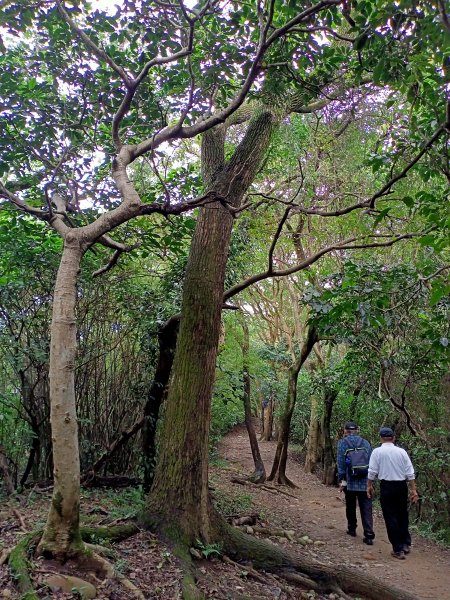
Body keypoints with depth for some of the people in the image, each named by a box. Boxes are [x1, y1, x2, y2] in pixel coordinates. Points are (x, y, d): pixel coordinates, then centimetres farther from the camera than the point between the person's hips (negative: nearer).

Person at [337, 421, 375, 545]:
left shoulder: (342, 442, -3)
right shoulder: (366, 443, 5)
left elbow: (341, 463, -7)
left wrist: (341, 480, -3)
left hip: (350, 481, -1)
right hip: (365, 482, 2)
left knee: (350, 507, 17)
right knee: (366, 509, 2)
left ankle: (352, 529, 29)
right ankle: (369, 535, -4)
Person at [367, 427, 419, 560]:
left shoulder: (377, 452, -7)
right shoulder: (402, 452, -1)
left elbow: (372, 472, -6)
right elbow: (410, 473, 1)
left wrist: (369, 486, 7)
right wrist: (413, 490, 7)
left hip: (387, 486, -3)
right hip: (402, 486, 3)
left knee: (391, 518, 5)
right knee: (402, 516, 20)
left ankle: (398, 550, 8)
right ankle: (406, 544, 25)